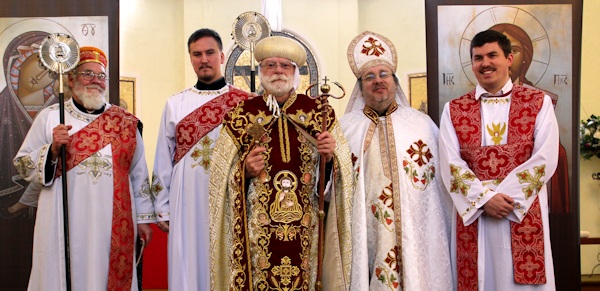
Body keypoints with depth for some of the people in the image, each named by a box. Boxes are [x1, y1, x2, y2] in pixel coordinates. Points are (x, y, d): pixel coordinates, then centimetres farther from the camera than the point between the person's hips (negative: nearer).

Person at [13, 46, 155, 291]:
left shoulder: (125, 122, 8)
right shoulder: (50, 117, 5)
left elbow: (139, 173, 9)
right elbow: (23, 165, 6)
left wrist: (143, 217, 8)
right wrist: (52, 150, -12)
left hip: (114, 224, 1)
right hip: (65, 224, -1)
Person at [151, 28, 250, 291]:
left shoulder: (244, 103, 1)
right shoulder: (175, 104, 7)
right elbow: (163, 160, 9)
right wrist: (162, 208, 6)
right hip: (187, 203, 2)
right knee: (188, 266, 7)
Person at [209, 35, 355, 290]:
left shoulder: (319, 114, 4)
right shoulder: (241, 115, 2)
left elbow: (342, 173, 3)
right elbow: (221, 176, 2)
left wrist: (330, 157, -16)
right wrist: (245, 170, -16)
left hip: (305, 228, 1)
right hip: (257, 229, -1)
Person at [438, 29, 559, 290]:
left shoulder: (539, 103, 4)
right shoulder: (453, 110, 6)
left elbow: (545, 159, -6)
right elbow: (450, 164, -3)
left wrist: (505, 196, -14)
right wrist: (485, 198, -14)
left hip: (524, 213, -1)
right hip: (473, 212, 1)